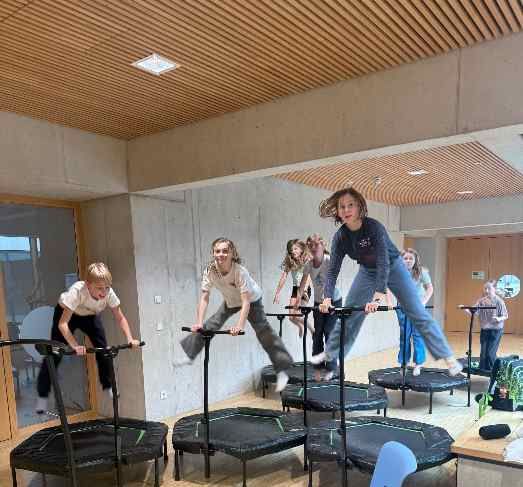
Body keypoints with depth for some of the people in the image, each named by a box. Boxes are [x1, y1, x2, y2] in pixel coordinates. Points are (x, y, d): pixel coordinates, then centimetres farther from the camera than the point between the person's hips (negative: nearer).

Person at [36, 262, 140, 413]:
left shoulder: (109, 293, -32)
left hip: (90, 315, 3)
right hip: (66, 313, -3)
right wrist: (75, 346, -52)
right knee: (55, 354, -7)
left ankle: (108, 387, 13)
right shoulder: (77, 291, -42)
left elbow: (120, 318, -19)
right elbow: (62, 323, -42)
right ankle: (42, 396, 9)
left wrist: (130, 339, -32)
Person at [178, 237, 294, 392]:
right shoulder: (210, 271, -26)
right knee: (209, 325, 6)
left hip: (251, 299, -5)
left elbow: (246, 301, -39)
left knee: (264, 331, -11)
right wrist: (199, 322, -29)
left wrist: (239, 325, -49)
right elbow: (204, 298, -21)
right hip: (231, 301, 5)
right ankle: (190, 355, 27)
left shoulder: (240, 271, -38)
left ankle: (282, 370, -4)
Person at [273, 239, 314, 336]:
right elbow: (283, 278, -2)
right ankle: (300, 327, 34)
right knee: (291, 316, -2)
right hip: (295, 289, 4)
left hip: (305, 289, -4)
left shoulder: (307, 261, -11)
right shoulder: (289, 262, 2)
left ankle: (312, 328, 16)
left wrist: (304, 290, -40)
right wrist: (277, 294, -9)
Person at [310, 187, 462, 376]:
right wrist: (327, 298, -30)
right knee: (348, 314, 4)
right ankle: (330, 354, 20)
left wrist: (378, 297, -48)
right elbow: (333, 270, -17)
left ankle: (448, 357, 2)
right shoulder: (340, 237, -19)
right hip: (367, 271, 4)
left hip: (393, 267, -4)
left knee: (418, 314, -6)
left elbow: (383, 262, -39)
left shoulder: (374, 227, -33)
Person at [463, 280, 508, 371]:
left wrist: (499, 319, -27)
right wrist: (465, 309, -25)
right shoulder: (481, 301, -1)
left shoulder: (499, 301, -11)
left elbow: (505, 316, -6)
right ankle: (483, 370, 20)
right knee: (483, 352, 8)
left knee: (490, 352, -6)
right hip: (484, 330, 4)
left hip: (496, 330, -4)